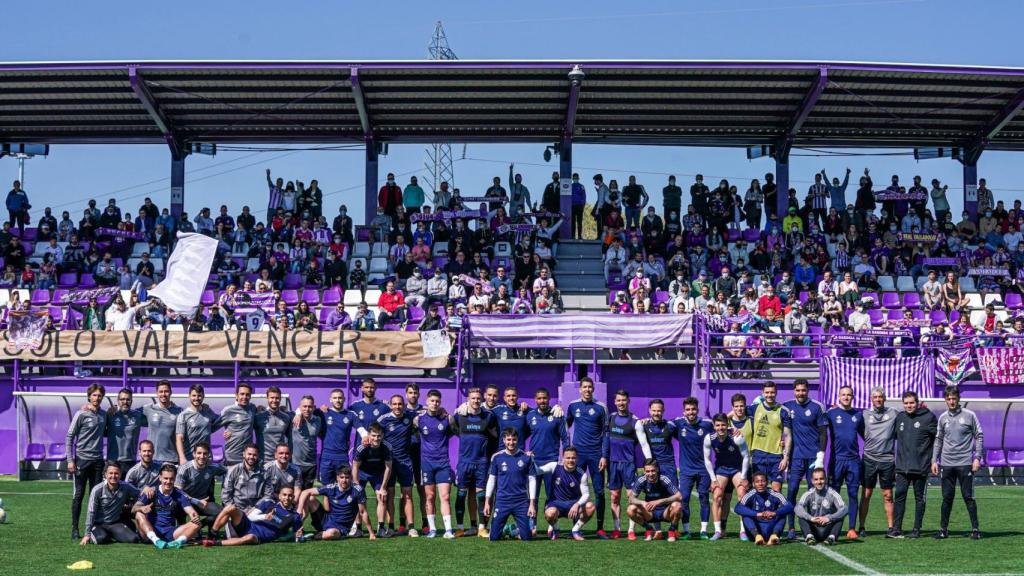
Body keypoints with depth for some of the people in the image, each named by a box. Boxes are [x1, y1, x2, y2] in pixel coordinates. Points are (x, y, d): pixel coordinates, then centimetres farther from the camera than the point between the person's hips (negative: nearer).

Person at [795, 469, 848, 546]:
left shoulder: (832, 494, -6)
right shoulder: (809, 494, -3)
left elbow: (844, 509, -20)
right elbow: (797, 508, -19)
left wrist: (829, 518, -34)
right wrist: (810, 518, -36)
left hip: (827, 530, -1)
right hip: (813, 530, 1)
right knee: (801, 515, -21)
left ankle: (832, 537, -32)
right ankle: (809, 536, -33)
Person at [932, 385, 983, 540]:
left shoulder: (969, 415, -1)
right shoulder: (943, 418, 10)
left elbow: (979, 436, 1)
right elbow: (938, 440, 16)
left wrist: (977, 457, -7)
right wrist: (934, 460, 11)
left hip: (965, 463, -3)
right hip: (947, 464, 3)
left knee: (968, 497, -2)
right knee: (947, 498, 6)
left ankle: (975, 529, 4)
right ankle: (943, 529, 10)